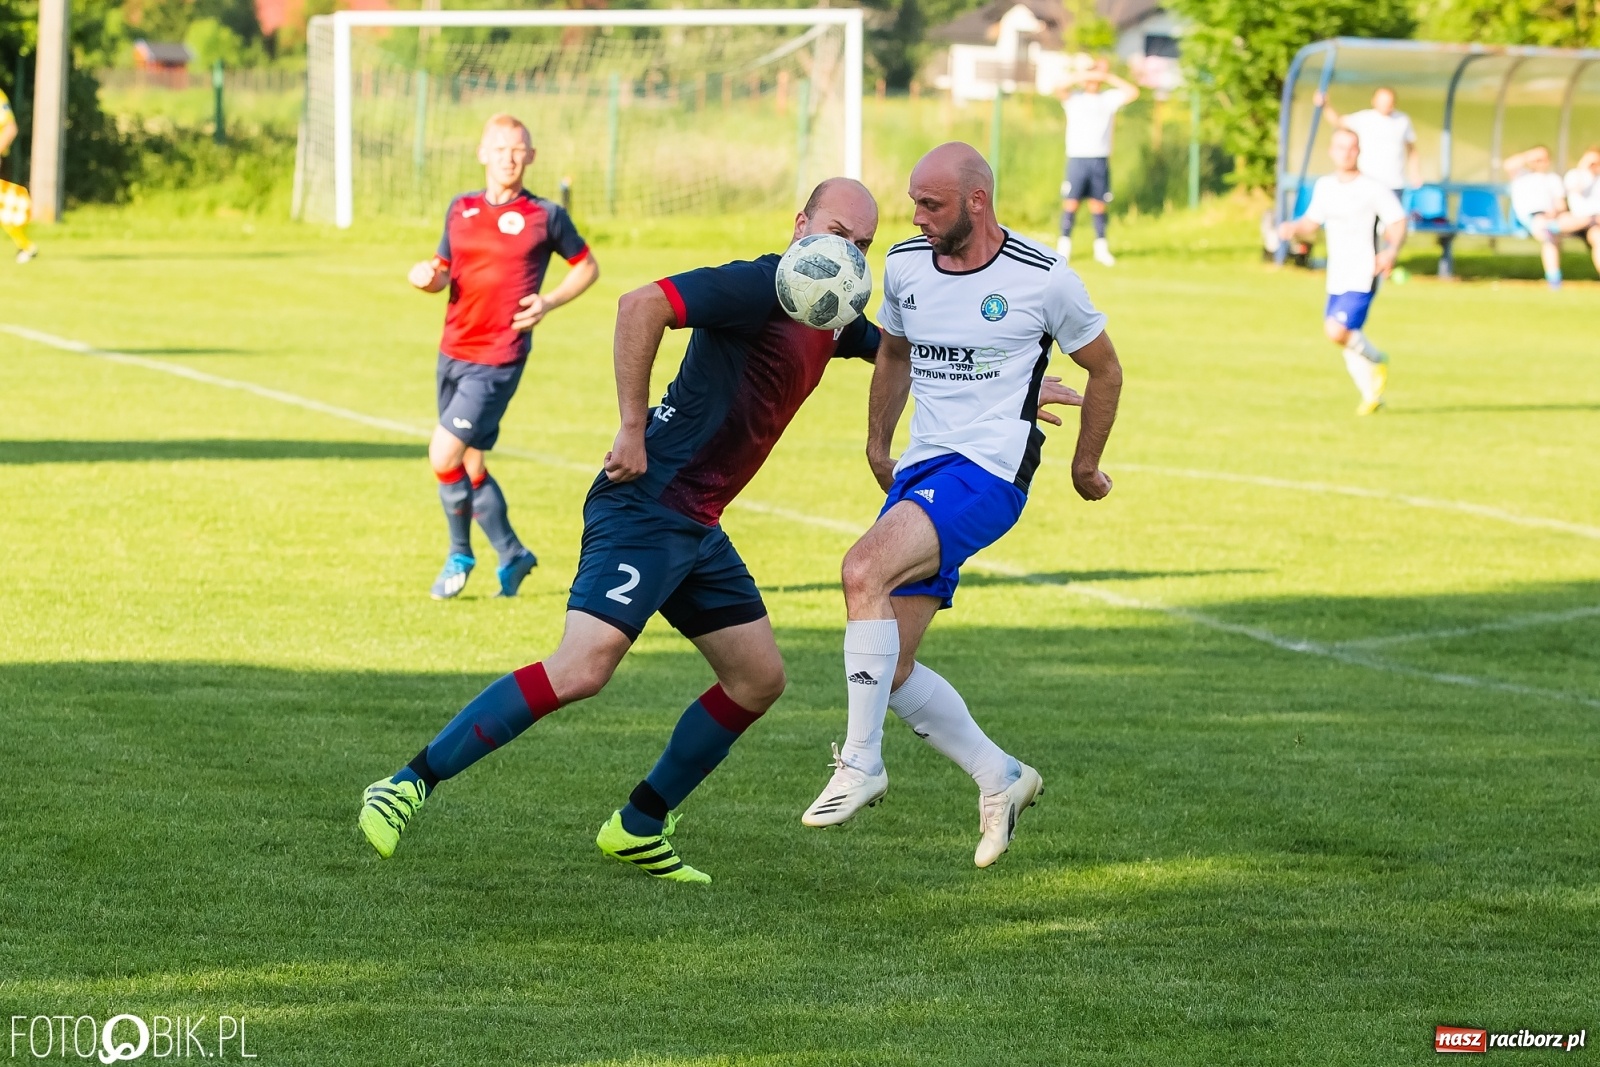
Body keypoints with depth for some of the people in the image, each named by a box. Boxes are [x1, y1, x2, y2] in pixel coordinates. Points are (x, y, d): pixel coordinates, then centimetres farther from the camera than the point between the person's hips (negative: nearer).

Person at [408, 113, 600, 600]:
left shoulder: (545, 216, -4)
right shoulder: (460, 209, 8)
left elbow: (587, 267, 8)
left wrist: (547, 303, -8)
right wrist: (429, 277, -6)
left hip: (499, 359, -6)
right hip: (453, 352, 6)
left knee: (444, 455, -13)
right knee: (469, 465, 10)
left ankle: (460, 555, 7)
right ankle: (511, 555, 27)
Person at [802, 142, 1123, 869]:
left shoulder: (1043, 279, -9)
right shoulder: (904, 266, 6)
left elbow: (1104, 369, 7)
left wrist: (1086, 464, 16)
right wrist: (877, 446, 30)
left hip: (988, 475, -7)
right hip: (920, 473, 7)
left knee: (864, 571, -30)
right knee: (891, 669, 1)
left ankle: (861, 762, -23)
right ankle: (1000, 778, 20)